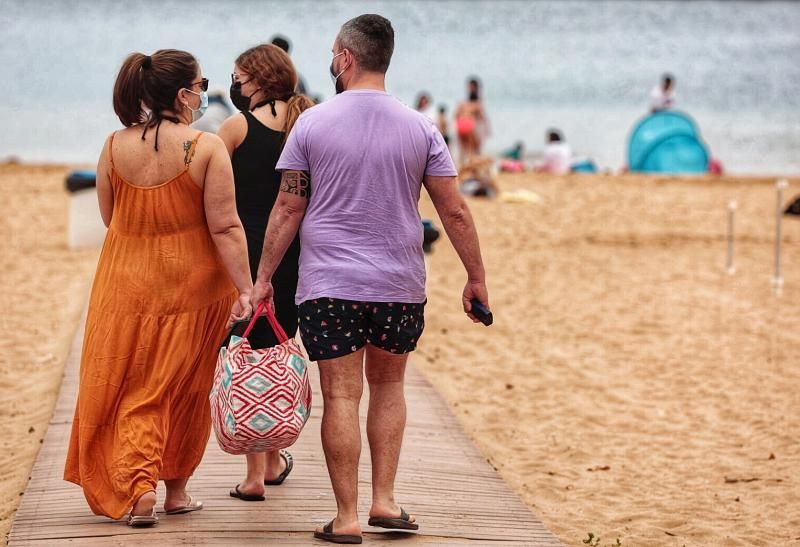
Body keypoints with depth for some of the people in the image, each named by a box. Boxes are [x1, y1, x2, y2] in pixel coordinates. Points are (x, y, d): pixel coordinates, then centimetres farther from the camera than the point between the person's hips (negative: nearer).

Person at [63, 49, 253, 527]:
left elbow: (110, 218, 9)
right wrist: (245, 289, -14)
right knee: (185, 389, 14)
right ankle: (177, 488, 24)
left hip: (128, 285, 2)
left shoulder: (115, 147, -3)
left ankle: (139, 485, -6)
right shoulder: (206, 148, -14)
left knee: (133, 389, 11)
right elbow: (225, 226, -17)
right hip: (193, 284, -2)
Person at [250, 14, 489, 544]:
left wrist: (264, 276, 7)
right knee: (388, 385, 19)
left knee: (341, 395, 0)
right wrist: (476, 279, 9)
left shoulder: (313, 123, -3)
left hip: (329, 284, -2)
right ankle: (385, 501, 14)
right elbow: (455, 212, 0)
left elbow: (288, 209, -1)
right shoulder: (420, 128, 0)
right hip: (400, 283, 2)